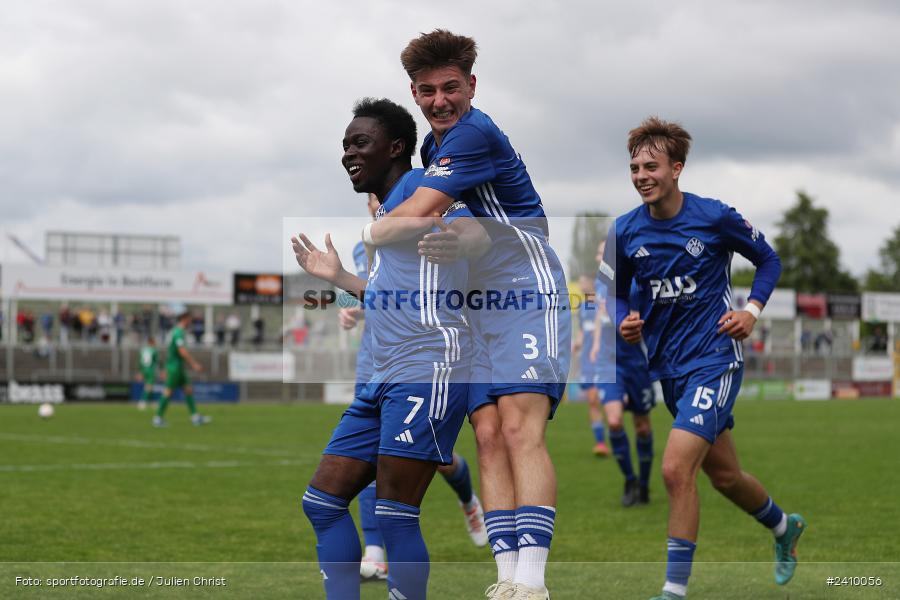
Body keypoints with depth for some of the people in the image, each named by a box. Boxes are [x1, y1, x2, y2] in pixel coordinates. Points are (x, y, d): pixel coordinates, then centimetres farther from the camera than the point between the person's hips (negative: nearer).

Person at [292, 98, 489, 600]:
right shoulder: (386, 215, 25)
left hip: (427, 370, -10)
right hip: (383, 379, 10)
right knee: (322, 502, 8)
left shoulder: (418, 186, -3)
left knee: (395, 517, -11)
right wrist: (339, 278, 39)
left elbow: (478, 238, -23)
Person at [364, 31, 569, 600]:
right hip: (478, 308, 9)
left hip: (528, 294, -9)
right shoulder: (433, 145, 15)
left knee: (520, 428, -20)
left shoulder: (475, 134, -15)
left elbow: (409, 219, -18)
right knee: (489, 435, -3)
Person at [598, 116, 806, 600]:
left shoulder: (715, 217, -10)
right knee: (725, 476, 18)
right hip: (668, 367, 5)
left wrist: (752, 310, -8)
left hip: (714, 359, -5)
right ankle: (784, 527, 48)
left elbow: (768, 259, 5)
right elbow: (616, 290, 14)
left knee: (676, 468, -20)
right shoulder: (625, 232, -1)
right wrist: (625, 323, -7)